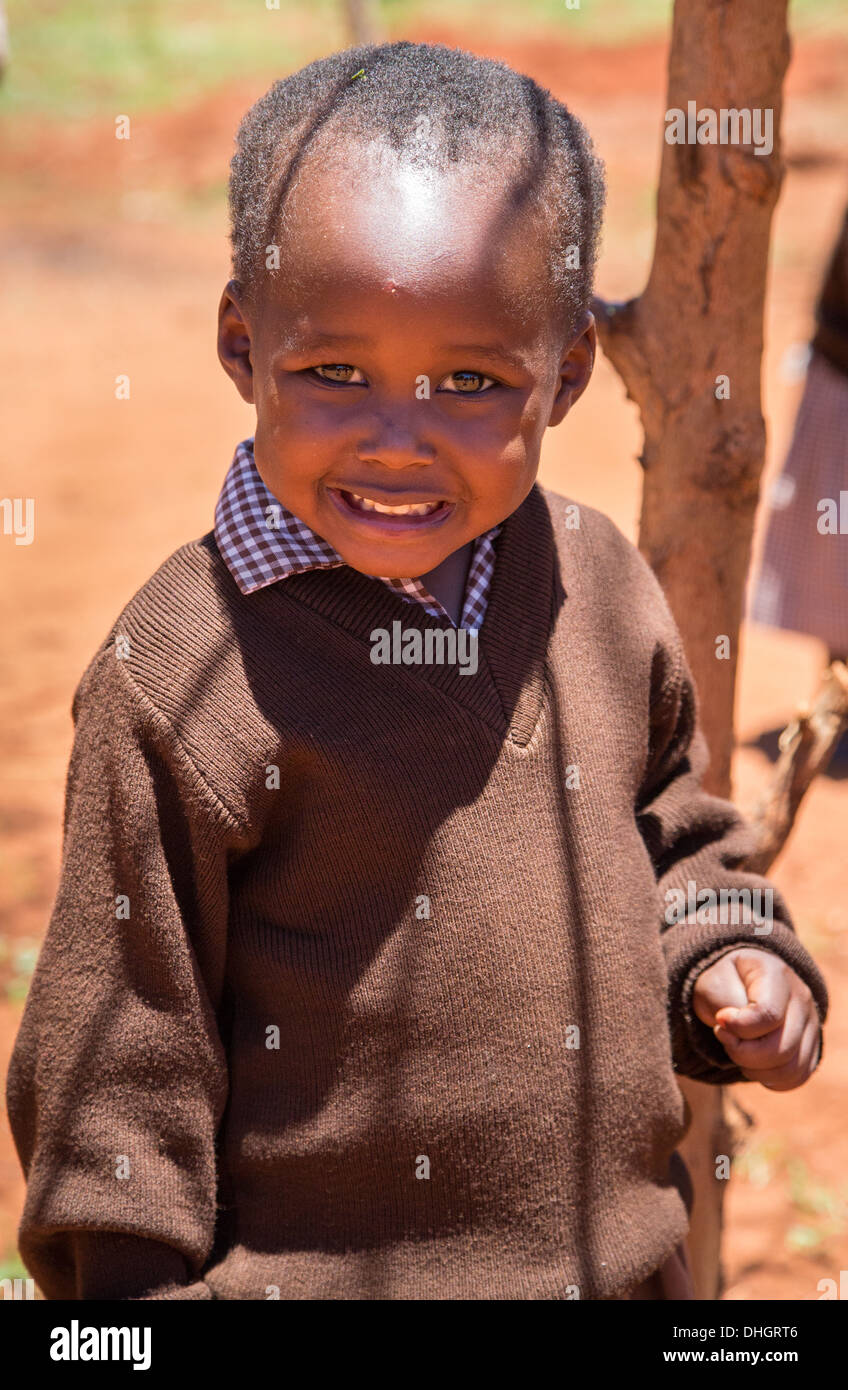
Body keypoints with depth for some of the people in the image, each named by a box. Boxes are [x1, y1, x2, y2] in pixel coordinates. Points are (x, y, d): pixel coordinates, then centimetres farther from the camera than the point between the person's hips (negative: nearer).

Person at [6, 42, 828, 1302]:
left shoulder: (597, 586, -3)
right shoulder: (187, 676, -18)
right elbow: (125, 1036, -12)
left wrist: (724, 955, -2)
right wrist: (136, 1285, -9)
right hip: (312, 1270, -4)